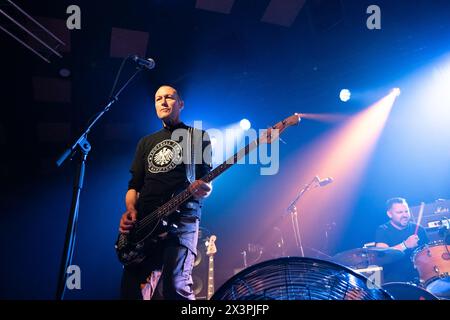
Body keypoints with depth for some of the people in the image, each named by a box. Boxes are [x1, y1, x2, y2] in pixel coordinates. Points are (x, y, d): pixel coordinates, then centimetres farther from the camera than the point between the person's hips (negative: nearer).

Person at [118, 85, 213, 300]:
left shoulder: (198, 136, 11)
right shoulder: (146, 142, 23)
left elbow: (206, 180, 3)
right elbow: (134, 184, 19)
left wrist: (203, 190, -21)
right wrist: (130, 209, -1)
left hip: (182, 220, -4)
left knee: (175, 286, -20)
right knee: (131, 289, 1)